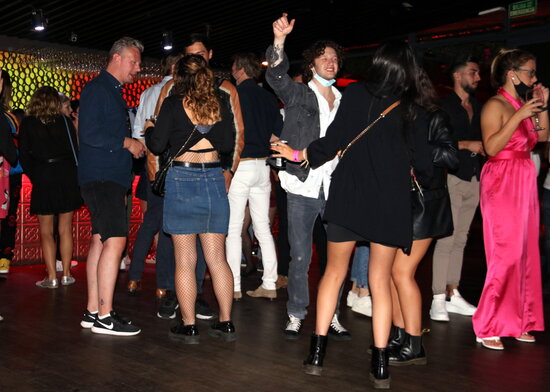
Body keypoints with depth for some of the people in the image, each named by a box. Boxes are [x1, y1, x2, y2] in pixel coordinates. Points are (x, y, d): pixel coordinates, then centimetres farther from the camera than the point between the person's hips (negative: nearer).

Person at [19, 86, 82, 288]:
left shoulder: (27, 124, 1)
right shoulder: (64, 121, 2)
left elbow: (24, 155, 1)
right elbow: (74, 151, 2)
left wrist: (34, 177, 12)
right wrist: (73, 176, 12)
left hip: (42, 180, -1)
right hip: (66, 177, 1)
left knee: (46, 231, 6)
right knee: (65, 229, 8)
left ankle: (51, 277, 3)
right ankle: (66, 274, 9)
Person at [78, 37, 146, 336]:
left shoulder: (114, 92, 22)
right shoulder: (97, 89, -8)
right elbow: (89, 134, -18)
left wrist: (135, 144, 13)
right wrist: (127, 142, -13)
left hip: (111, 178, 10)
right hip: (101, 178, -10)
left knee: (100, 241, 10)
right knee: (115, 241, -14)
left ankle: (93, 311, 15)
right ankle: (104, 316, -11)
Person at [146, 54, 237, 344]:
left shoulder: (173, 104, -3)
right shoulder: (220, 106, 6)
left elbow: (157, 145, -5)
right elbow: (228, 144, -1)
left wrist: (149, 129, 16)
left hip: (183, 178, -3)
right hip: (214, 179, 3)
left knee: (185, 259, 3)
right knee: (217, 257, 9)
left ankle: (188, 326, 7)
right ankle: (226, 323, 13)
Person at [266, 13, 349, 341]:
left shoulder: (344, 102, 15)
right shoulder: (298, 94, 4)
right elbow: (276, 75, -15)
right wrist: (280, 39, -31)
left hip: (334, 189, 3)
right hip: (303, 188, -3)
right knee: (300, 257, 2)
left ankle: (332, 316, 19)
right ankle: (296, 315, 16)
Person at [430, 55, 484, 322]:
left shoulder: (478, 108, 18)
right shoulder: (444, 106, -3)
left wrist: (483, 148, 4)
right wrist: (466, 144, -12)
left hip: (473, 178, 7)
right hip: (451, 177, -7)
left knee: (460, 239, 9)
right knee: (447, 238, -10)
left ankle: (453, 295, 15)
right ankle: (438, 299, -7)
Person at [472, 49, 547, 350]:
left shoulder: (523, 104, 13)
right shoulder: (495, 105, -9)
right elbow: (491, 147, -19)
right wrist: (520, 116, -20)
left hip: (525, 183, 8)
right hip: (501, 185, -8)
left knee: (525, 253, 9)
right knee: (506, 254, -11)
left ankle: (517, 321, 20)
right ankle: (488, 328, -2)